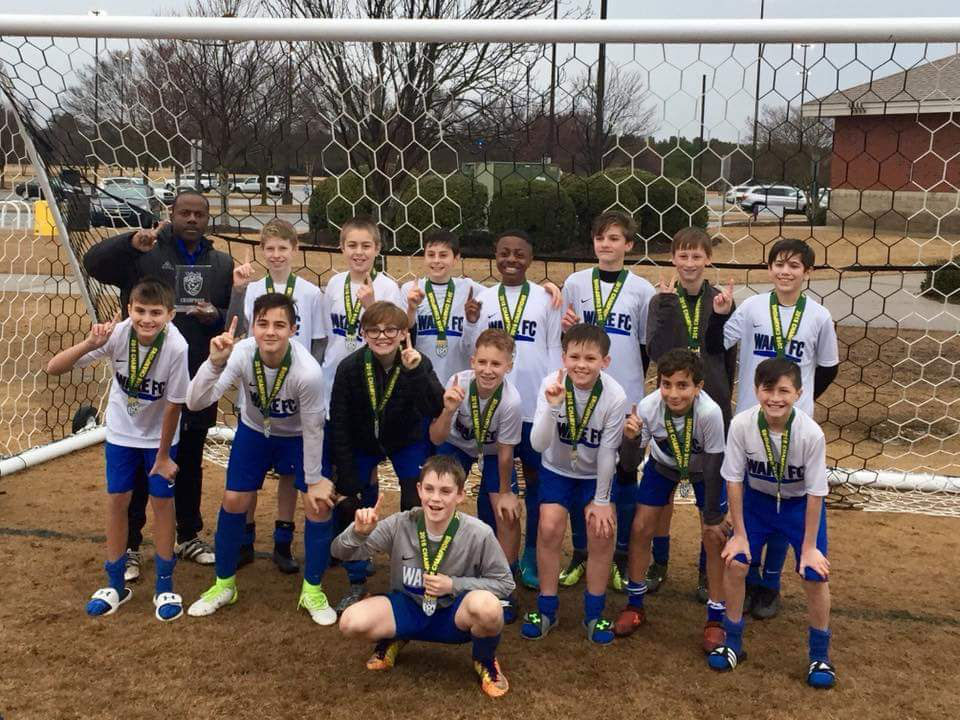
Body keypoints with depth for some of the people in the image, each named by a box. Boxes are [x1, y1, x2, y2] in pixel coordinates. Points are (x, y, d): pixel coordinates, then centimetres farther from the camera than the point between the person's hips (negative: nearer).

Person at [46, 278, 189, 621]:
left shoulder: (176, 347, -31)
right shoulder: (117, 333, -26)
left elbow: (173, 406, -20)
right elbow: (54, 368, -28)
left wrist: (163, 456, -11)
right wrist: (91, 344, -45)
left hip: (159, 435, -2)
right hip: (121, 431, 2)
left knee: (162, 500, 2)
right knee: (117, 499, 6)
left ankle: (165, 586, 18)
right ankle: (115, 585, 22)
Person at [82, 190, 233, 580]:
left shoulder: (222, 264, 9)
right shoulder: (144, 254, -4)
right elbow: (93, 262, -15)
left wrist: (217, 317, -12)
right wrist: (130, 240, -31)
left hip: (197, 382, 4)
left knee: (190, 464, 16)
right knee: (138, 467, 5)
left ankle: (189, 536, 32)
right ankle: (129, 547, 18)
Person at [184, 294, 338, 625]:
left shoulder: (308, 371, -37)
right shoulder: (241, 353, -32)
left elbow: (312, 430, -23)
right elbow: (195, 402, -38)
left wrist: (314, 480, -13)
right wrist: (215, 363, -54)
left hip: (298, 436, -2)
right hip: (254, 430, 2)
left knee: (320, 505, -10)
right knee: (233, 502, 1)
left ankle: (312, 590, 10)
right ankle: (224, 584, 23)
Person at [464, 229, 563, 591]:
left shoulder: (546, 298, 1)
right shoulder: (482, 298, 4)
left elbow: (554, 351, 3)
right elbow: (474, 351, 3)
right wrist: (471, 323, -15)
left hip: (536, 404, -1)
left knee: (536, 477, 7)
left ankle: (531, 556, 18)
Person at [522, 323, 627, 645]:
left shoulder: (615, 397, -26)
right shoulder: (551, 385, -25)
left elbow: (607, 453, -16)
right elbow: (538, 444, -31)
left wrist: (601, 500, -10)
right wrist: (552, 407, -46)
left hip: (596, 474, 0)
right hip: (557, 469, 0)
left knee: (602, 532, -12)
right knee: (549, 528, -14)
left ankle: (594, 614, 8)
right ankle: (546, 609, 5)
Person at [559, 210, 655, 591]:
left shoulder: (642, 289, 0)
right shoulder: (575, 283, 4)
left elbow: (648, 345, 7)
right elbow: (561, 337, 10)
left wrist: (634, 382, 5)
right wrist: (564, 329, -11)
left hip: (626, 395, -1)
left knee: (625, 476, 7)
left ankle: (622, 556, 19)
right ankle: (580, 553, 20)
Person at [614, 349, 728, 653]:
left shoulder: (709, 412, -39)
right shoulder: (648, 407, -33)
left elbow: (715, 467, -26)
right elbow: (630, 463, -24)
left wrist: (712, 518, -18)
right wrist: (631, 439, -45)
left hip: (703, 468, -2)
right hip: (663, 464, 2)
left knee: (714, 536, -9)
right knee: (640, 527, -1)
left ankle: (715, 618, 8)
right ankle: (635, 605, 20)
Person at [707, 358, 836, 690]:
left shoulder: (811, 433, -30)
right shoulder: (742, 424, -26)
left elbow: (815, 493, -19)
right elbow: (734, 479, -14)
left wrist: (809, 546, -12)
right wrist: (739, 534, -9)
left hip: (800, 504, -1)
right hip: (757, 500, 2)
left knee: (815, 576, -8)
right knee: (734, 564, -7)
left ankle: (820, 656, 16)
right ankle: (733, 644, 15)